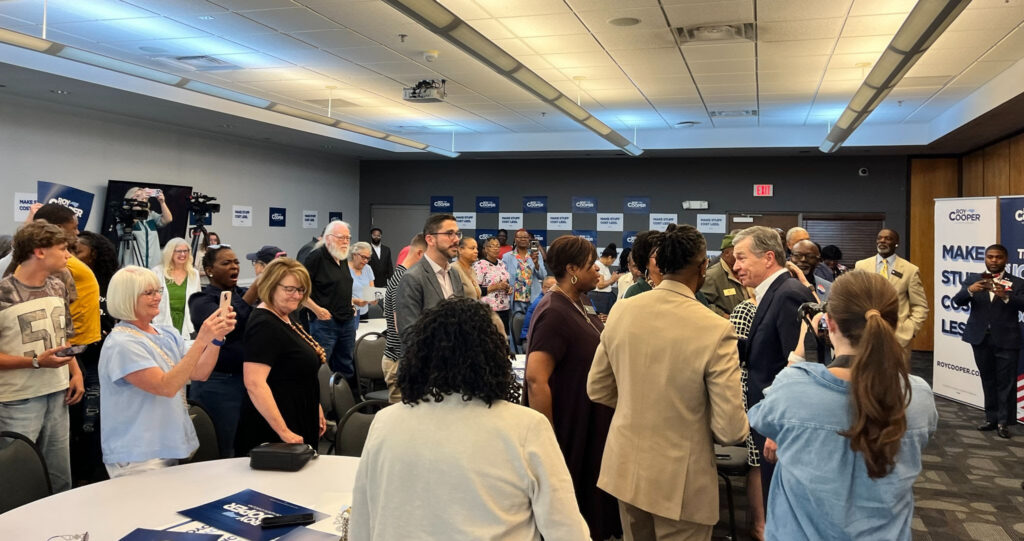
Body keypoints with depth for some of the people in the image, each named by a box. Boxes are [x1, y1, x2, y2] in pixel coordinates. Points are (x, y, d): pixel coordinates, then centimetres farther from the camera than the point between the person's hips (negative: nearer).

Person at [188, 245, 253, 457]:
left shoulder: (243, 294, 14)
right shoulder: (201, 300, -2)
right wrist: (254, 291, -29)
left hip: (250, 380, 5)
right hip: (218, 384, -5)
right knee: (223, 454, 1)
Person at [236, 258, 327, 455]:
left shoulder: (286, 318, 9)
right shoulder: (264, 325, -19)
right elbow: (254, 384, -27)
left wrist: (316, 407, 21)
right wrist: (283, 432, -27)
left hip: (302, 424, 9)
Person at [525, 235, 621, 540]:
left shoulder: (578, 304, 6)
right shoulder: (554, 313, -23)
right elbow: (536, 379, -28)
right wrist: (547, 439, -26)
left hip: (587, 424, 9)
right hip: (568, 428, -9)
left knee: (585, 499, 20)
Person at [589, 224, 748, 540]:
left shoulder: (622, 311, -6)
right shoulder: (715, 329, -21)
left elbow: (597, 390, 5)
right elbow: (730, 430, -19)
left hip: (625, 467, 5)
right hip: (680, 479, -5)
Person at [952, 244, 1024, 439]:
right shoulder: (972, 279, 6)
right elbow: (957, 301, -5)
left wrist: (1006, 296, -30)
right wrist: (969, 290, -25)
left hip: (1006, 340, -2)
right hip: (981, 339, 3)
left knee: (1005, 382, -1)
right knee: (988, 380, 12)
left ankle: (1004, 421, 5)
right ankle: (992, 418, 21)